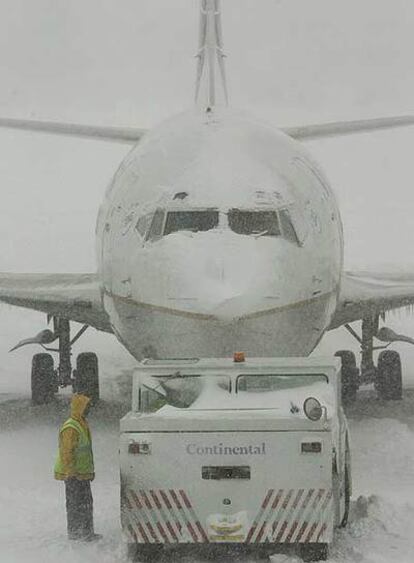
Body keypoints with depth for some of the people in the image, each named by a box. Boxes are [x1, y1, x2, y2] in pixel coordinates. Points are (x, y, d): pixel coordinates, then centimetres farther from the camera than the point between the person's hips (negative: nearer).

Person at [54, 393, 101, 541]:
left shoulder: (82, 425, 13)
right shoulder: (70, 429, -20)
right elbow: (67, 452, -22)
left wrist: (91, 470, 24)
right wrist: (71, 473, -24)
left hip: (83, 473, 10)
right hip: (73, 474, -10)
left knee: (86, 502, 14)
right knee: (76, 503, -4)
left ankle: (87, 532, 20)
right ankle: (74, 532, 3)